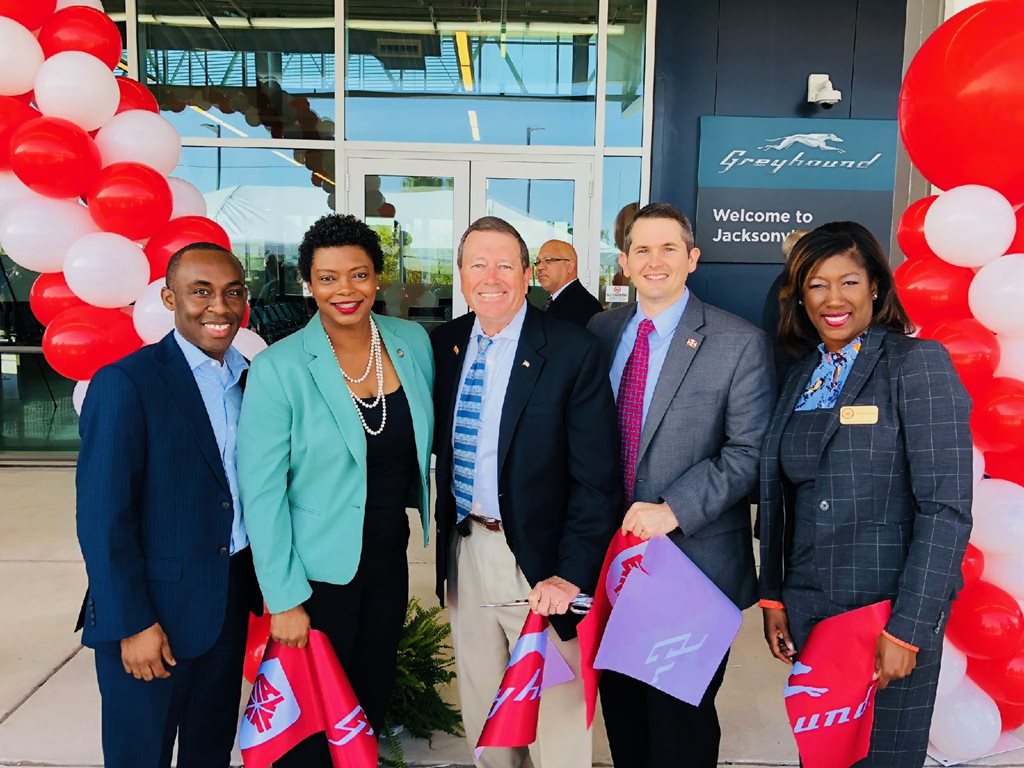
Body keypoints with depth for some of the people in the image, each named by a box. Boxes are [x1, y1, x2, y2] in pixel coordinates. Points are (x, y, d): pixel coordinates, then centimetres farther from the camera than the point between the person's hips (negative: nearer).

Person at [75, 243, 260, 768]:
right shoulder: (125, 383, -14)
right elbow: (102, 517, -15)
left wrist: (265, 582, 5)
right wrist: (132, 623, -15)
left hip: (231, 603, 5)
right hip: (152, 612, -5)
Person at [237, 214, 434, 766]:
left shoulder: (413, 342, -4)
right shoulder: (278, 368, -17)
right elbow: (261, 493, -15)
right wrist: (284, 599, -14)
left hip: (390, 559, 4)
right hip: (320, 569, -4)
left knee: (374, 700, 21)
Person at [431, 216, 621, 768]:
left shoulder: (572, 351, -14)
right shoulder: (444, 344, 2)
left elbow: (596, 479, -14)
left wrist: (570, 575, -18)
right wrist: (449, 538, 2)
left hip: (539, 558, -4)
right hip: (465, 550, 5)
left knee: (556, 720, 12)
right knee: (481, 710, 22)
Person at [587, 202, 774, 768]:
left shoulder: (740, 344, -9)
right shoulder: (601, 331, 5)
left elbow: (749, 451, -13)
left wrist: (673, 510, -21)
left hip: (695, 561, -4)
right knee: (621, 711, 21)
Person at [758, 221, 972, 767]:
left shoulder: (918, 363, -9)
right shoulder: (801, 377, 8)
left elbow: (947, 507, -15)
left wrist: (908, 628, -17)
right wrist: (773, 598, 7)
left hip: (888, 613, -5)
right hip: (807, 612, 5)